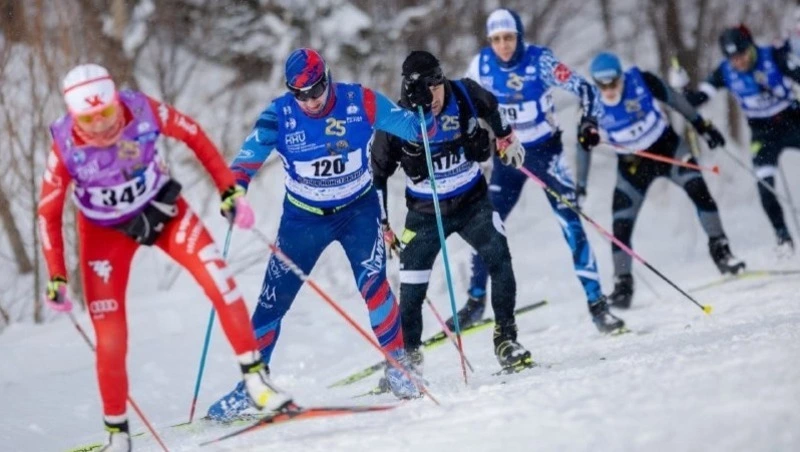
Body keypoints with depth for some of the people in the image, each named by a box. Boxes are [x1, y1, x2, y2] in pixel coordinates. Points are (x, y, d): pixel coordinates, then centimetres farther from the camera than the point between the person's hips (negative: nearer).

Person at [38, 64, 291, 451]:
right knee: (110, 334, -4)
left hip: (160, 207, 1)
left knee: (218, 279, -17)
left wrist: (229, 189, -9)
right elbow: (48, 212, -13)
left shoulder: (144, 111, -27)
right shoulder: (65, 148, -27)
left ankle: (254, 377, -6)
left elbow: (193, 136, -9)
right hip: (105, 230, -1)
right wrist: (56, 277, -15)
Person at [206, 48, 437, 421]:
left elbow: (414, 128, -15)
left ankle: (398, 362, -2)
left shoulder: (360, 102, -17)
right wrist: (235, 186, -46)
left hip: (358, 209, -1)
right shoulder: (279, 114, -17)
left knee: (372, 282, -21)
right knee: (273, 300, 3)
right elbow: (251, 153, -27)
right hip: (303, 217, 1)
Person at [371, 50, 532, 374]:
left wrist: (505, 137, 23)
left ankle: (505, 338, -5)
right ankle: (407, 356, 15)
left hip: (472, 202, 1)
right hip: (425, 213, -1)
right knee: (412, 290, -3)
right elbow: (377, 174, -5)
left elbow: (490, 107, 11)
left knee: (500, 260, -17)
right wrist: (382, 224, -3)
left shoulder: (464, 95, -16)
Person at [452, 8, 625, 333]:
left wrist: (589, 121, -29)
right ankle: (476, 301, 18)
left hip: (546, 151, -3)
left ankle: (597, 304, -7)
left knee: (571, 223, -11)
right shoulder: (482, 65, -9)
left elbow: (583, 90, -15)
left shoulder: (540, 61, -19)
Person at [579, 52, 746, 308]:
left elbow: (674, 100, -4)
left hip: (668, 147, 0)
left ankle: (720, 250, -8)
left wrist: (701, 126, 3)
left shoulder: (641, 81, -19)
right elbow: (584, 147, -5)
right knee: (621, 226, -8)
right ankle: (622, 283, 4)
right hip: (632, 164, 0)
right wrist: (579, 187, -4)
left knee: (698, 189, -21)